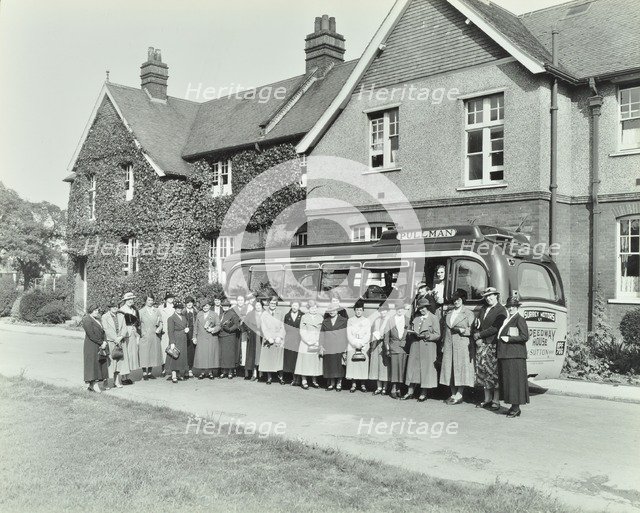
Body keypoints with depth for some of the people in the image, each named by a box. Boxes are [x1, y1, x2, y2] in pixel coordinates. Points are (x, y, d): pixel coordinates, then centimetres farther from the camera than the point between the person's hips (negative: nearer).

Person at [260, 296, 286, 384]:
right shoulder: (264, 315, 7)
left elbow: (282, 327, 6)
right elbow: (263, 328, 0)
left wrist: (279, 337, -9)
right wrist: (269, 338, -12)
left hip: (278, 341, 1)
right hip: (268, 341, -1)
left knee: (279, 359, -3)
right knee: (268, 359, -3)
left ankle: (280, 376, 5)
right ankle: (269, 377, 5)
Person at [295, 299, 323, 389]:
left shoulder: (320, 317, 9)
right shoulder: (304, 318, 1)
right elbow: (302, 332, -4)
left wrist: (318, 342, -7)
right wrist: (310, 342, -13)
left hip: (317, 344, 2)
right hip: (305, 344, -2)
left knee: (316, 362, 3)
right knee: (305, 362, -2)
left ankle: (314, 381, 13)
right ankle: (304, 381, 5)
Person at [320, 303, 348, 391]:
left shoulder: (343, 320, 4)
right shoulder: (325, 322, 12)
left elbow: (347, 333, 5)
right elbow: (321, 334, 13)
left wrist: (346, 346, 0)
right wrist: (321, 346, 6)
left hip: (340, 347, -2)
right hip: (328, 348, 2)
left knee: (339, 366, -4)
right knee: (329, 365, 1)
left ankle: (339, 383, 8)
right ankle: (332, 383, 11)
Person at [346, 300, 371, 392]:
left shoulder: (367, 321, 11)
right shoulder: (350, 321, 11)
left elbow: (368, 335, 4)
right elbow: (349, 335, 4)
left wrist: (361, 344, -9)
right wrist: (356, 344, -8)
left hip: (364, 347, 0)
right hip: (352, 347, 0)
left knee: (363, 365, -6)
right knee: (352, 365, -5)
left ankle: (362, 384, 3)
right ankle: (353, 384, 2)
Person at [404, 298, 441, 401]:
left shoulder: (434, 318, -2)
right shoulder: (416, 318, 14)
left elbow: (437, 335, -6)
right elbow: (412, 331, 20)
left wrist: (425, 336, -17)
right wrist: (414, 334, -3)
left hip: (427, 347, -5)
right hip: (415, 346, 5)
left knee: (426, 368, 0)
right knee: (413, 367, 4)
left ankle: (424, 393, 10)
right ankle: (410, 391, 10)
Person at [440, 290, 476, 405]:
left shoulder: (468, 313, 1)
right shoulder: (449, 313, 17)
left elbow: (472, 330, -2)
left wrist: (462, 330, -18)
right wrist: (443, 345, 13)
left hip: (462, 345, -5)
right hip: (449, 345, 5)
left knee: (460, 368, -6)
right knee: (450, 369, 4)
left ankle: (459, 395, -2)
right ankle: (453, 394, 11)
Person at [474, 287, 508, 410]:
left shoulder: (501, 311, -5)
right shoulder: (483, 309, 16)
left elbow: (495, 328, -14)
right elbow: (477, 325, 13)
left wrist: (479, 335, -11)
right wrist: (477, 339, -4)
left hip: (494, 345, -6)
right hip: (482, 345, 7)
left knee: (494, 372, -4)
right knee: (483, 372, 8)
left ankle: (496, 401, 4)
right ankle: (487, 399, 17)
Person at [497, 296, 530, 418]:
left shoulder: (519, 319, -7)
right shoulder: (507, 320, 19)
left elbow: (525, 336, -15)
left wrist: (508, 339, -14)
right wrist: (501, 339, 10)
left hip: (515, 355, -9)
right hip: (505, 354, 9)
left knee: (514, 379, -6)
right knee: (506, 380, 8)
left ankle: (516, 408, -1)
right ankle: (514, 406, 14)